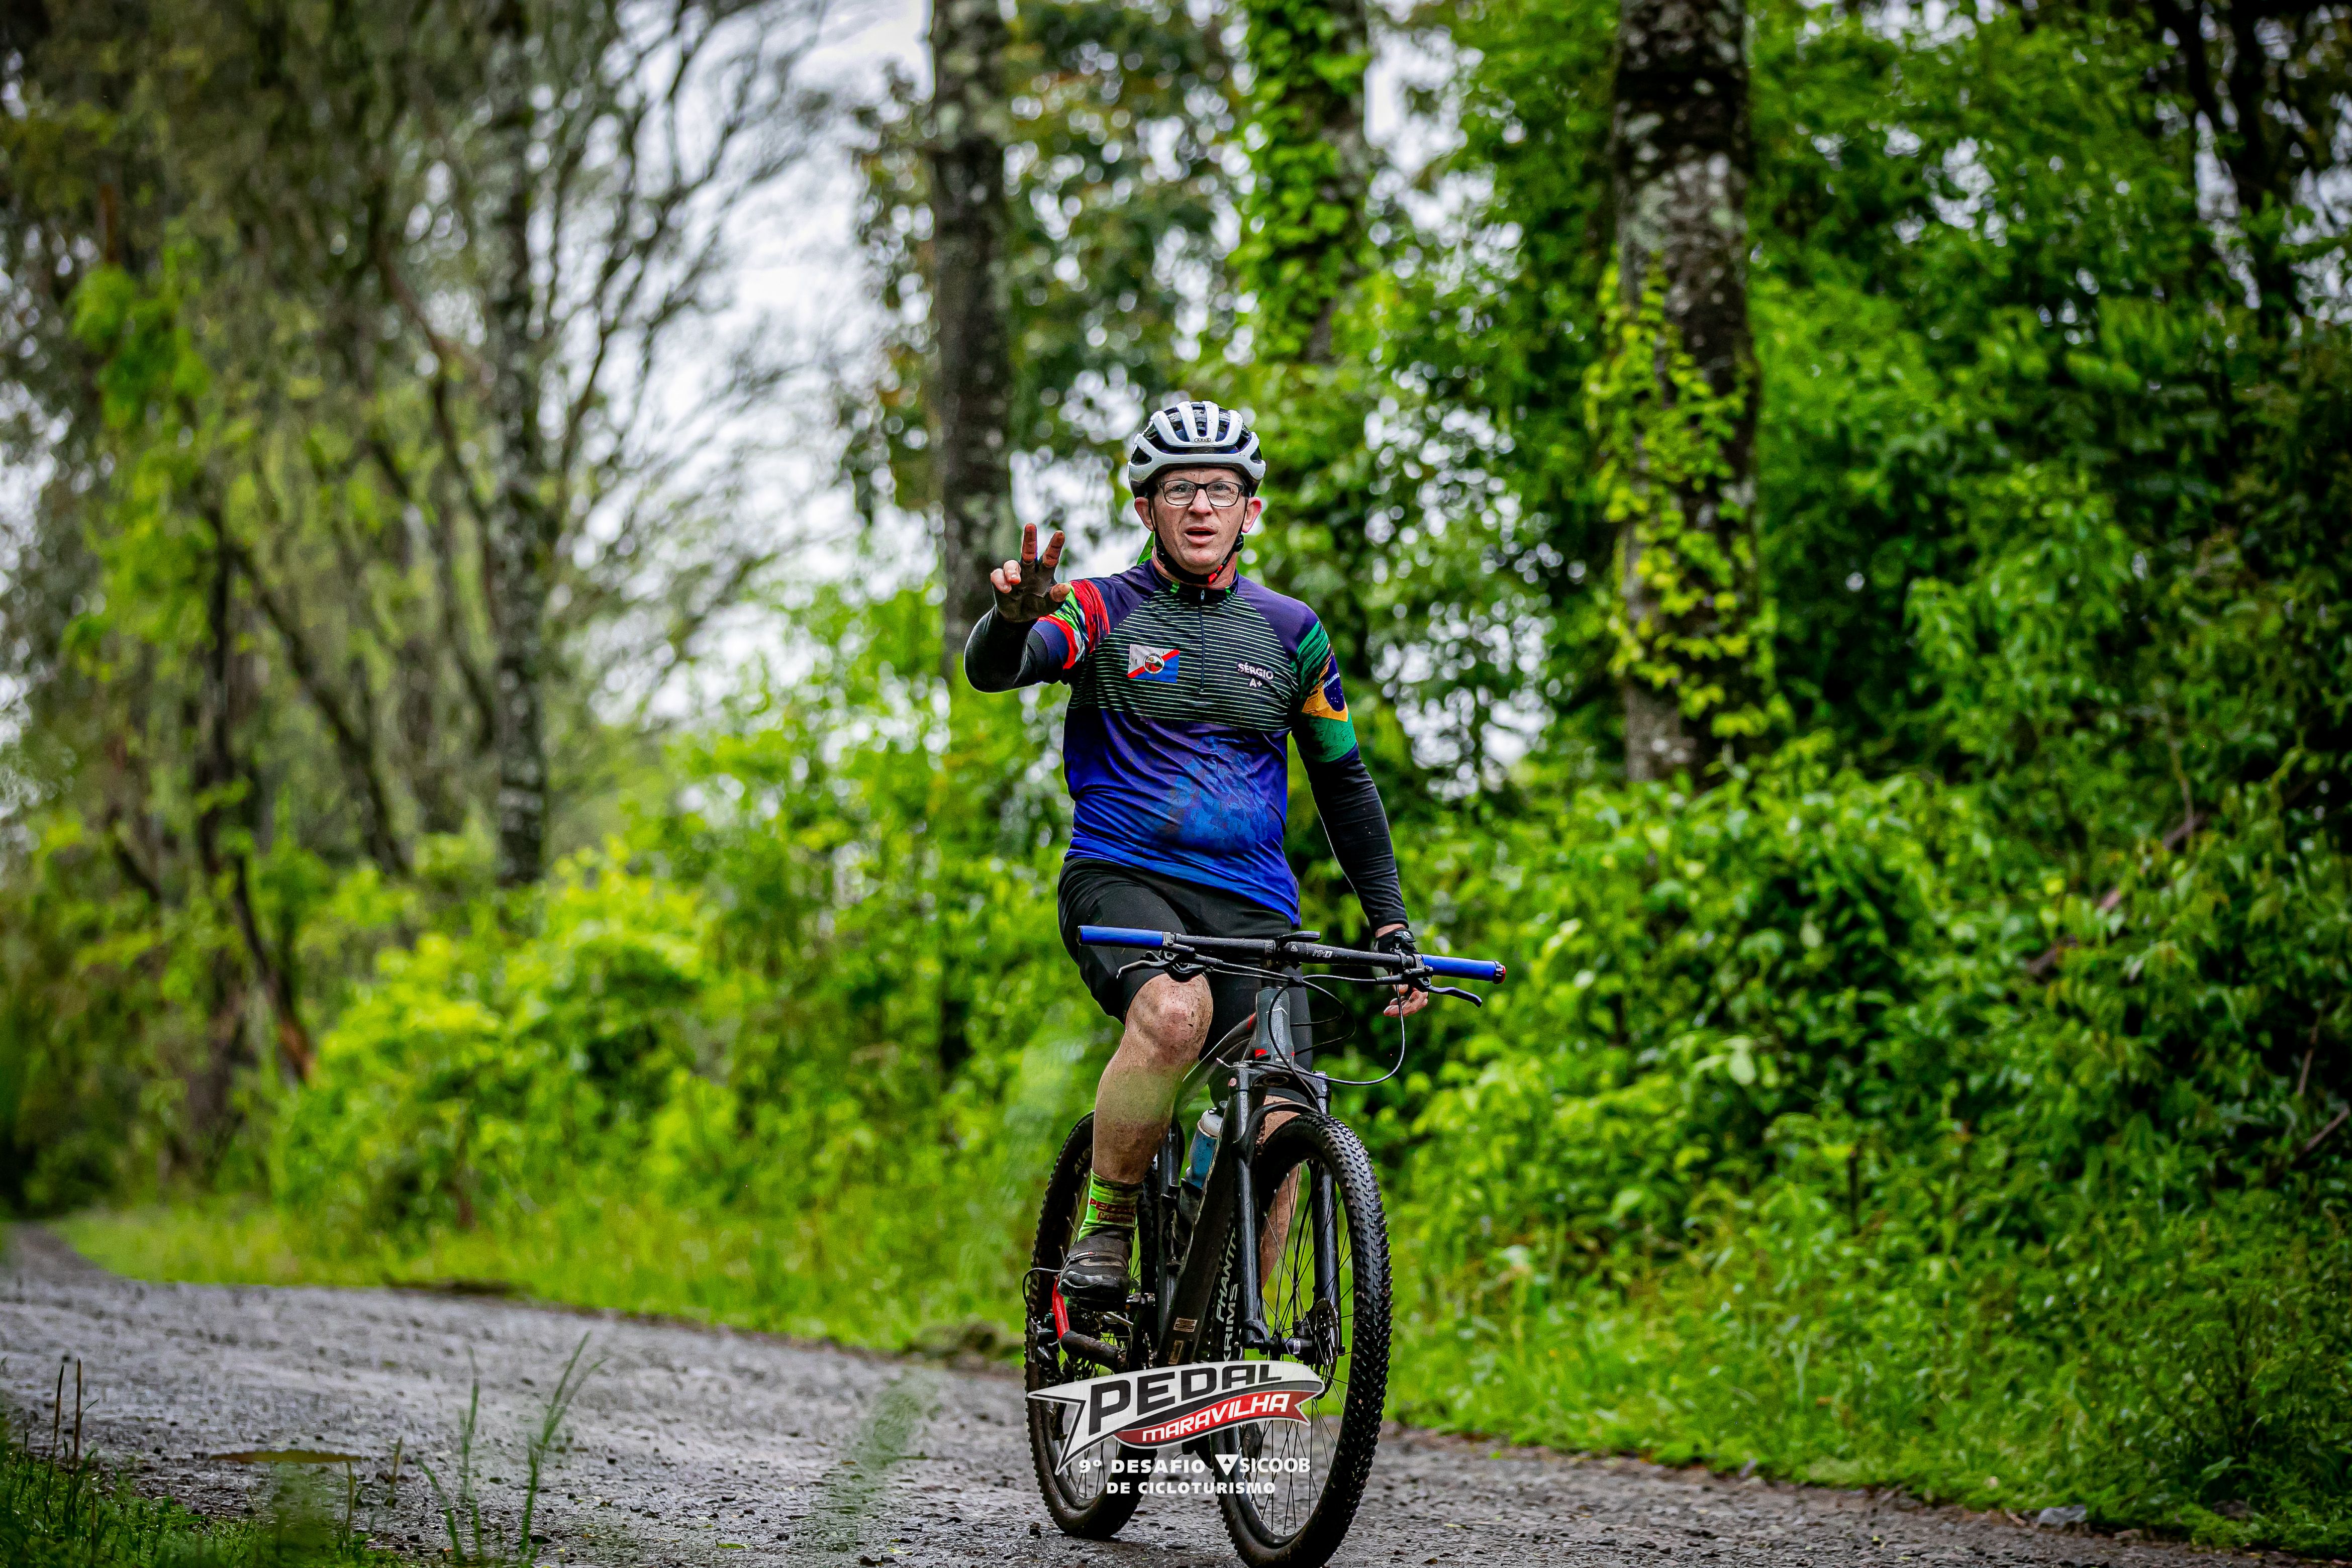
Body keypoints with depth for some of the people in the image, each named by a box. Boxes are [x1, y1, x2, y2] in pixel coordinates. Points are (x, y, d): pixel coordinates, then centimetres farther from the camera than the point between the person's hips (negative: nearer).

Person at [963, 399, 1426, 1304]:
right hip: (1121, 880, -3)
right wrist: (1014, 616, -39)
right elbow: (989, 670, -15)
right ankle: (1103, 1229, -16)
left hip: (1251, 903, 3)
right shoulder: (1103, 613, 4)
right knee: (1176, 1012, -35)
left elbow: (1344, 783, 19)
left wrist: (1392, 930, 11)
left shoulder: (1290, 632, 13)